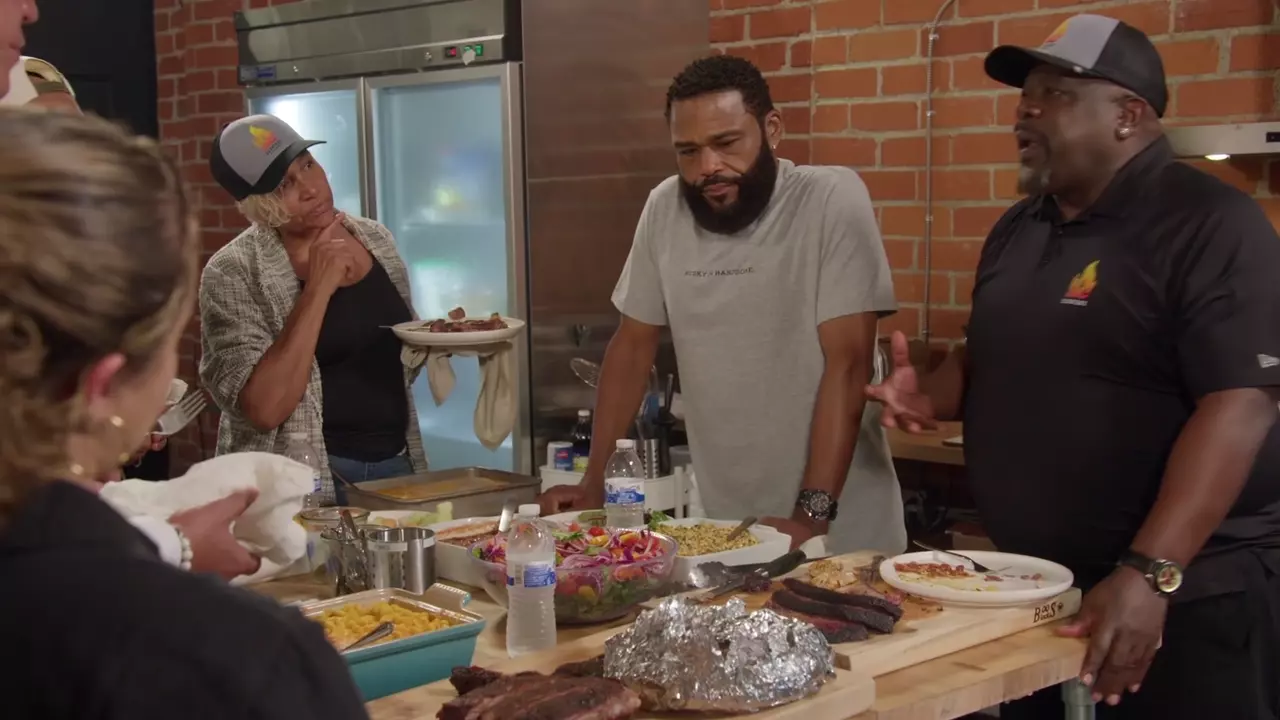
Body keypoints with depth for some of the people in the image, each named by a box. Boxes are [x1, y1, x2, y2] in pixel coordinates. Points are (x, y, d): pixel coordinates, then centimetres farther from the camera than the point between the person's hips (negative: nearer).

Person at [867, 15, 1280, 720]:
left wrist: (1148, 575, -30)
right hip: (1033, 588, 7)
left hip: (1186, 595, -7)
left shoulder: (1212, 226, -14)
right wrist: (930, 395, -1)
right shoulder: (1016, 229, 9)